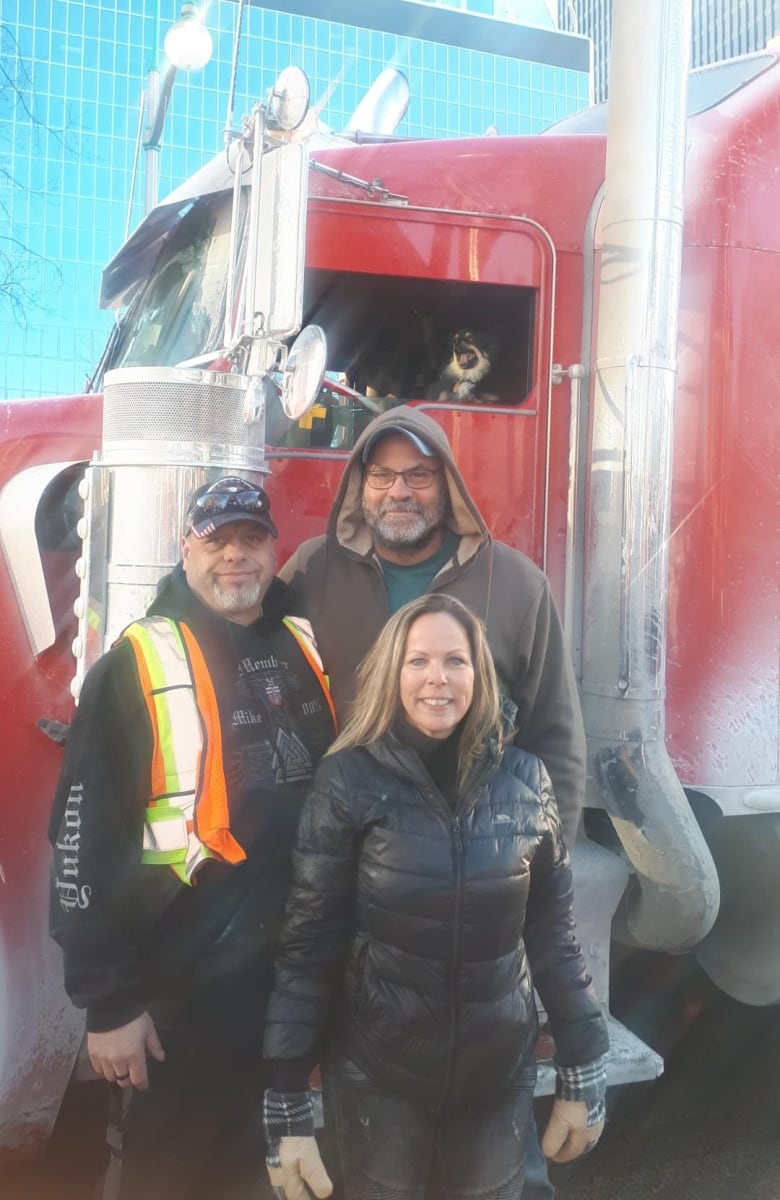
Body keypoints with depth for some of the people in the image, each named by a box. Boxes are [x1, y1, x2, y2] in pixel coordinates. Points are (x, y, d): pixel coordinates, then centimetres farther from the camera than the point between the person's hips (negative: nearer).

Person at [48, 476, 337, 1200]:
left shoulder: (309, 650, 5)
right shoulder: (135, 667, -11)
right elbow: (84, 841, -12)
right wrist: (108, 1001, -13)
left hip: (302, 970, 5)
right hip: (184, 984, -5)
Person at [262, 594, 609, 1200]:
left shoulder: (525, 780, -6)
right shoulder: (350, 780, -13)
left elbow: (553, 933, 2)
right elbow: (307, 943, -10)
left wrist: (584, 1075, 3)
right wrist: (286, 1104, -10)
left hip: (500, 1072, 2)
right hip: (377, 1074, -2)